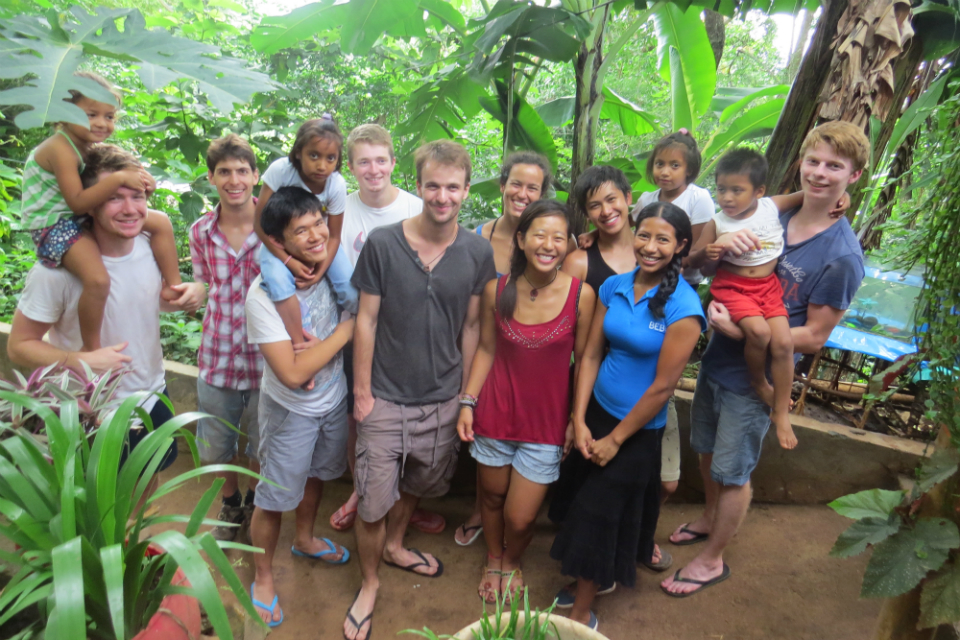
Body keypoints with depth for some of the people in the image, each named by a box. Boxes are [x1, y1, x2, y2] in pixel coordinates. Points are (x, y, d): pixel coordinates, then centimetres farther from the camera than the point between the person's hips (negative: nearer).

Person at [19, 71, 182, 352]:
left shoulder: (91, 144, 4)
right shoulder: (61, 149, -22)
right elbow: (78, 203, -28)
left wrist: (138, 175, -14)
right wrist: (118, 178, -35)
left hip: (89, 215, 9)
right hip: (54, 224, -9)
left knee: (161, 222, 4)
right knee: (98, 280, -32)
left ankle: (173, 287, 11)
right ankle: (92, 349, -12)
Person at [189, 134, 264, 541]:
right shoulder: (201, 232, -3)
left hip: (265, 358, -2)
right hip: (217, 358, 3)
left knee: (262, 446, 18)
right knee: (216, 447, 19)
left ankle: (255, 500, 48)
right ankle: (230, 503, 48)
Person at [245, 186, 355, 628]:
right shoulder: (264, 293, -30)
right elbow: (292, 374, -32)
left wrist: (317, 347, -20)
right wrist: (344, 330, -25)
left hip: (334, 398, 6)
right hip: (290, 410, -5)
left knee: (317, 475, 27)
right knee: (275, 496, 13)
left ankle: (305, 539, 56)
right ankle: (263, 577, 40)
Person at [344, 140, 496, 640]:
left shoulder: (478, 252, -5)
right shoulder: (382, 244, -11)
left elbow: (471, 325, 2)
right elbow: (366, 320, -7)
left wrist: (467, 395, 5)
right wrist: (361, 393, -5)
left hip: (443, 399, 3)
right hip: (385, 398, -2)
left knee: (416, 484, 23)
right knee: (372, 501, 5)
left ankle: (394, 546, 53)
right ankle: (369, 583, 33)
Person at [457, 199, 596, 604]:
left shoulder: (581, 295, -13)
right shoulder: (497, 290, -9)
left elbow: (583, 361, -5)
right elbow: (487, 349, 2)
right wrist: (468, 402, -2)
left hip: (547, 423, -1)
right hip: (496, 415, 2)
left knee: (520, 519, 6)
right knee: (492, 496, 21)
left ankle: (512, 563, 44)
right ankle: (493, 560, 53)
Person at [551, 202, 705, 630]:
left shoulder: (683, 306, -19)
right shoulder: (614, 286, -4)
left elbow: (663, 385, -17)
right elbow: (591, 355, -1)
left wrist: (616, 438, -11)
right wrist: (579, 421, -5)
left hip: (638, 429, -4)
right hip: (597, 410, 5)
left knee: (598, 515, 8)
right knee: (586, 504, 18)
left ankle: (581, 616, 29)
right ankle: (593, 578, 44)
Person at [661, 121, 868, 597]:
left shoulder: (842, 256, -18)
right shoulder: (772, 216, -1)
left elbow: (813, 337, -16)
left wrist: (738, 331, -26)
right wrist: (727, 244, -22)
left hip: (754, 377, -6)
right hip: (716, 360, 6)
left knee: (732, 473, 11)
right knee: (707, 451, 23)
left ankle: (712, 559, 34)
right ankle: (710, 518, 51)